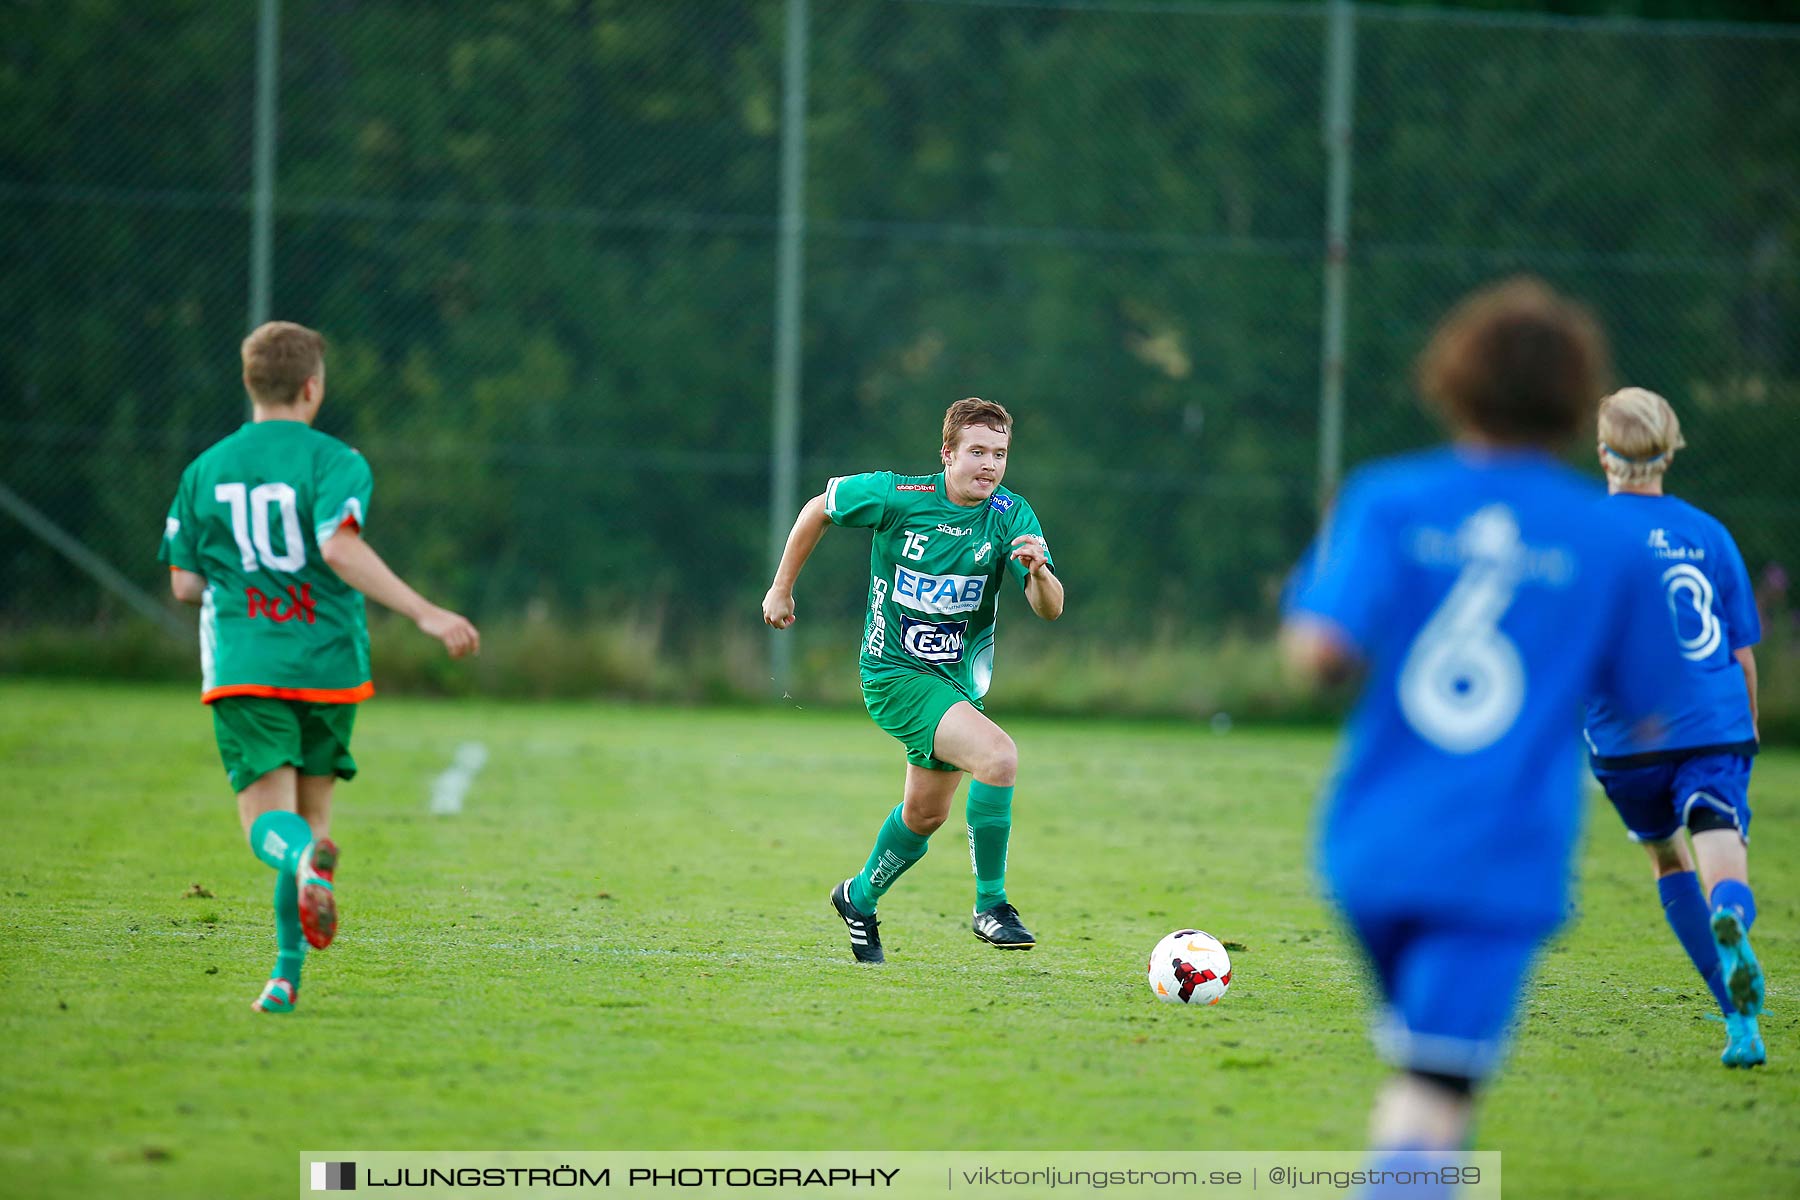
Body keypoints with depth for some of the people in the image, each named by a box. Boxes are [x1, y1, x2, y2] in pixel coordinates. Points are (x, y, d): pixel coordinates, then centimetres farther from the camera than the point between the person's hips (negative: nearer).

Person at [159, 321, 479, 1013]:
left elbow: (184, 583, 10)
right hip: (327, 663, -1)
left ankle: (308, 857, -44)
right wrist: (425, 613, -21)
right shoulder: (335, 462, -2)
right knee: (311, 807, 14)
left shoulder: (205, 470, 9)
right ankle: (287, 975, 9)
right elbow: (339, 546, -21)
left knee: (268, 820, -7)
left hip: (242, 670, 1)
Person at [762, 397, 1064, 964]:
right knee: (999, 755, -26)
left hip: (958, 677, 6)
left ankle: (860, 898, 47)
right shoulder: (895, 496, -16)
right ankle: (990, 905, -17)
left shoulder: (1010, 514, -9)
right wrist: (782, 588, 7)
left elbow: (1050, 609, -16)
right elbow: (818, 509, 2)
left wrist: (1038, 571, -38)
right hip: (895, 676, -6)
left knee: (926, 812, 20)